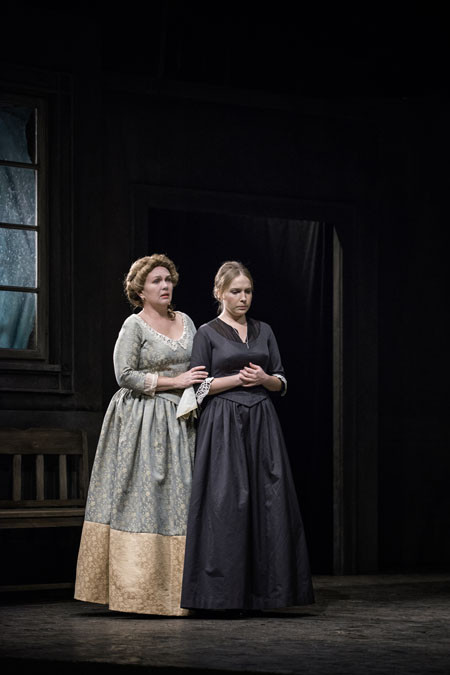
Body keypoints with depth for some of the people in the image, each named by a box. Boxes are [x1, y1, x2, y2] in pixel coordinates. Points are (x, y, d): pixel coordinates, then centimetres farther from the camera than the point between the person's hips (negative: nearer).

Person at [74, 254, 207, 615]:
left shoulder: (185, 321, 14)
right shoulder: (134, 325, -5)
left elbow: (200, 367, 20)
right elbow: (126, 375, -12)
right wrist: (174, 382, -13)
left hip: (180, 422, 6)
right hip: (143, 421, -6)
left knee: (180, 499, 2)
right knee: (143, 498, -8)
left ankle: (176, 591, 4)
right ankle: (139, 589, -5)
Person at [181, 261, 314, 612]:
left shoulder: (264, 331, 14)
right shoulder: (207, 333, 2)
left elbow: (282, 382, 14)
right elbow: (199, 387, -2)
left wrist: (264, 379, -7)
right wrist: (238, 378, -11)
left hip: (262, 423, 4)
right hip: (224, 424, -4)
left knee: (268, 500, -2)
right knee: (227, 501, -8)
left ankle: (264, 588, 4)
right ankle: (225, 591, -3)